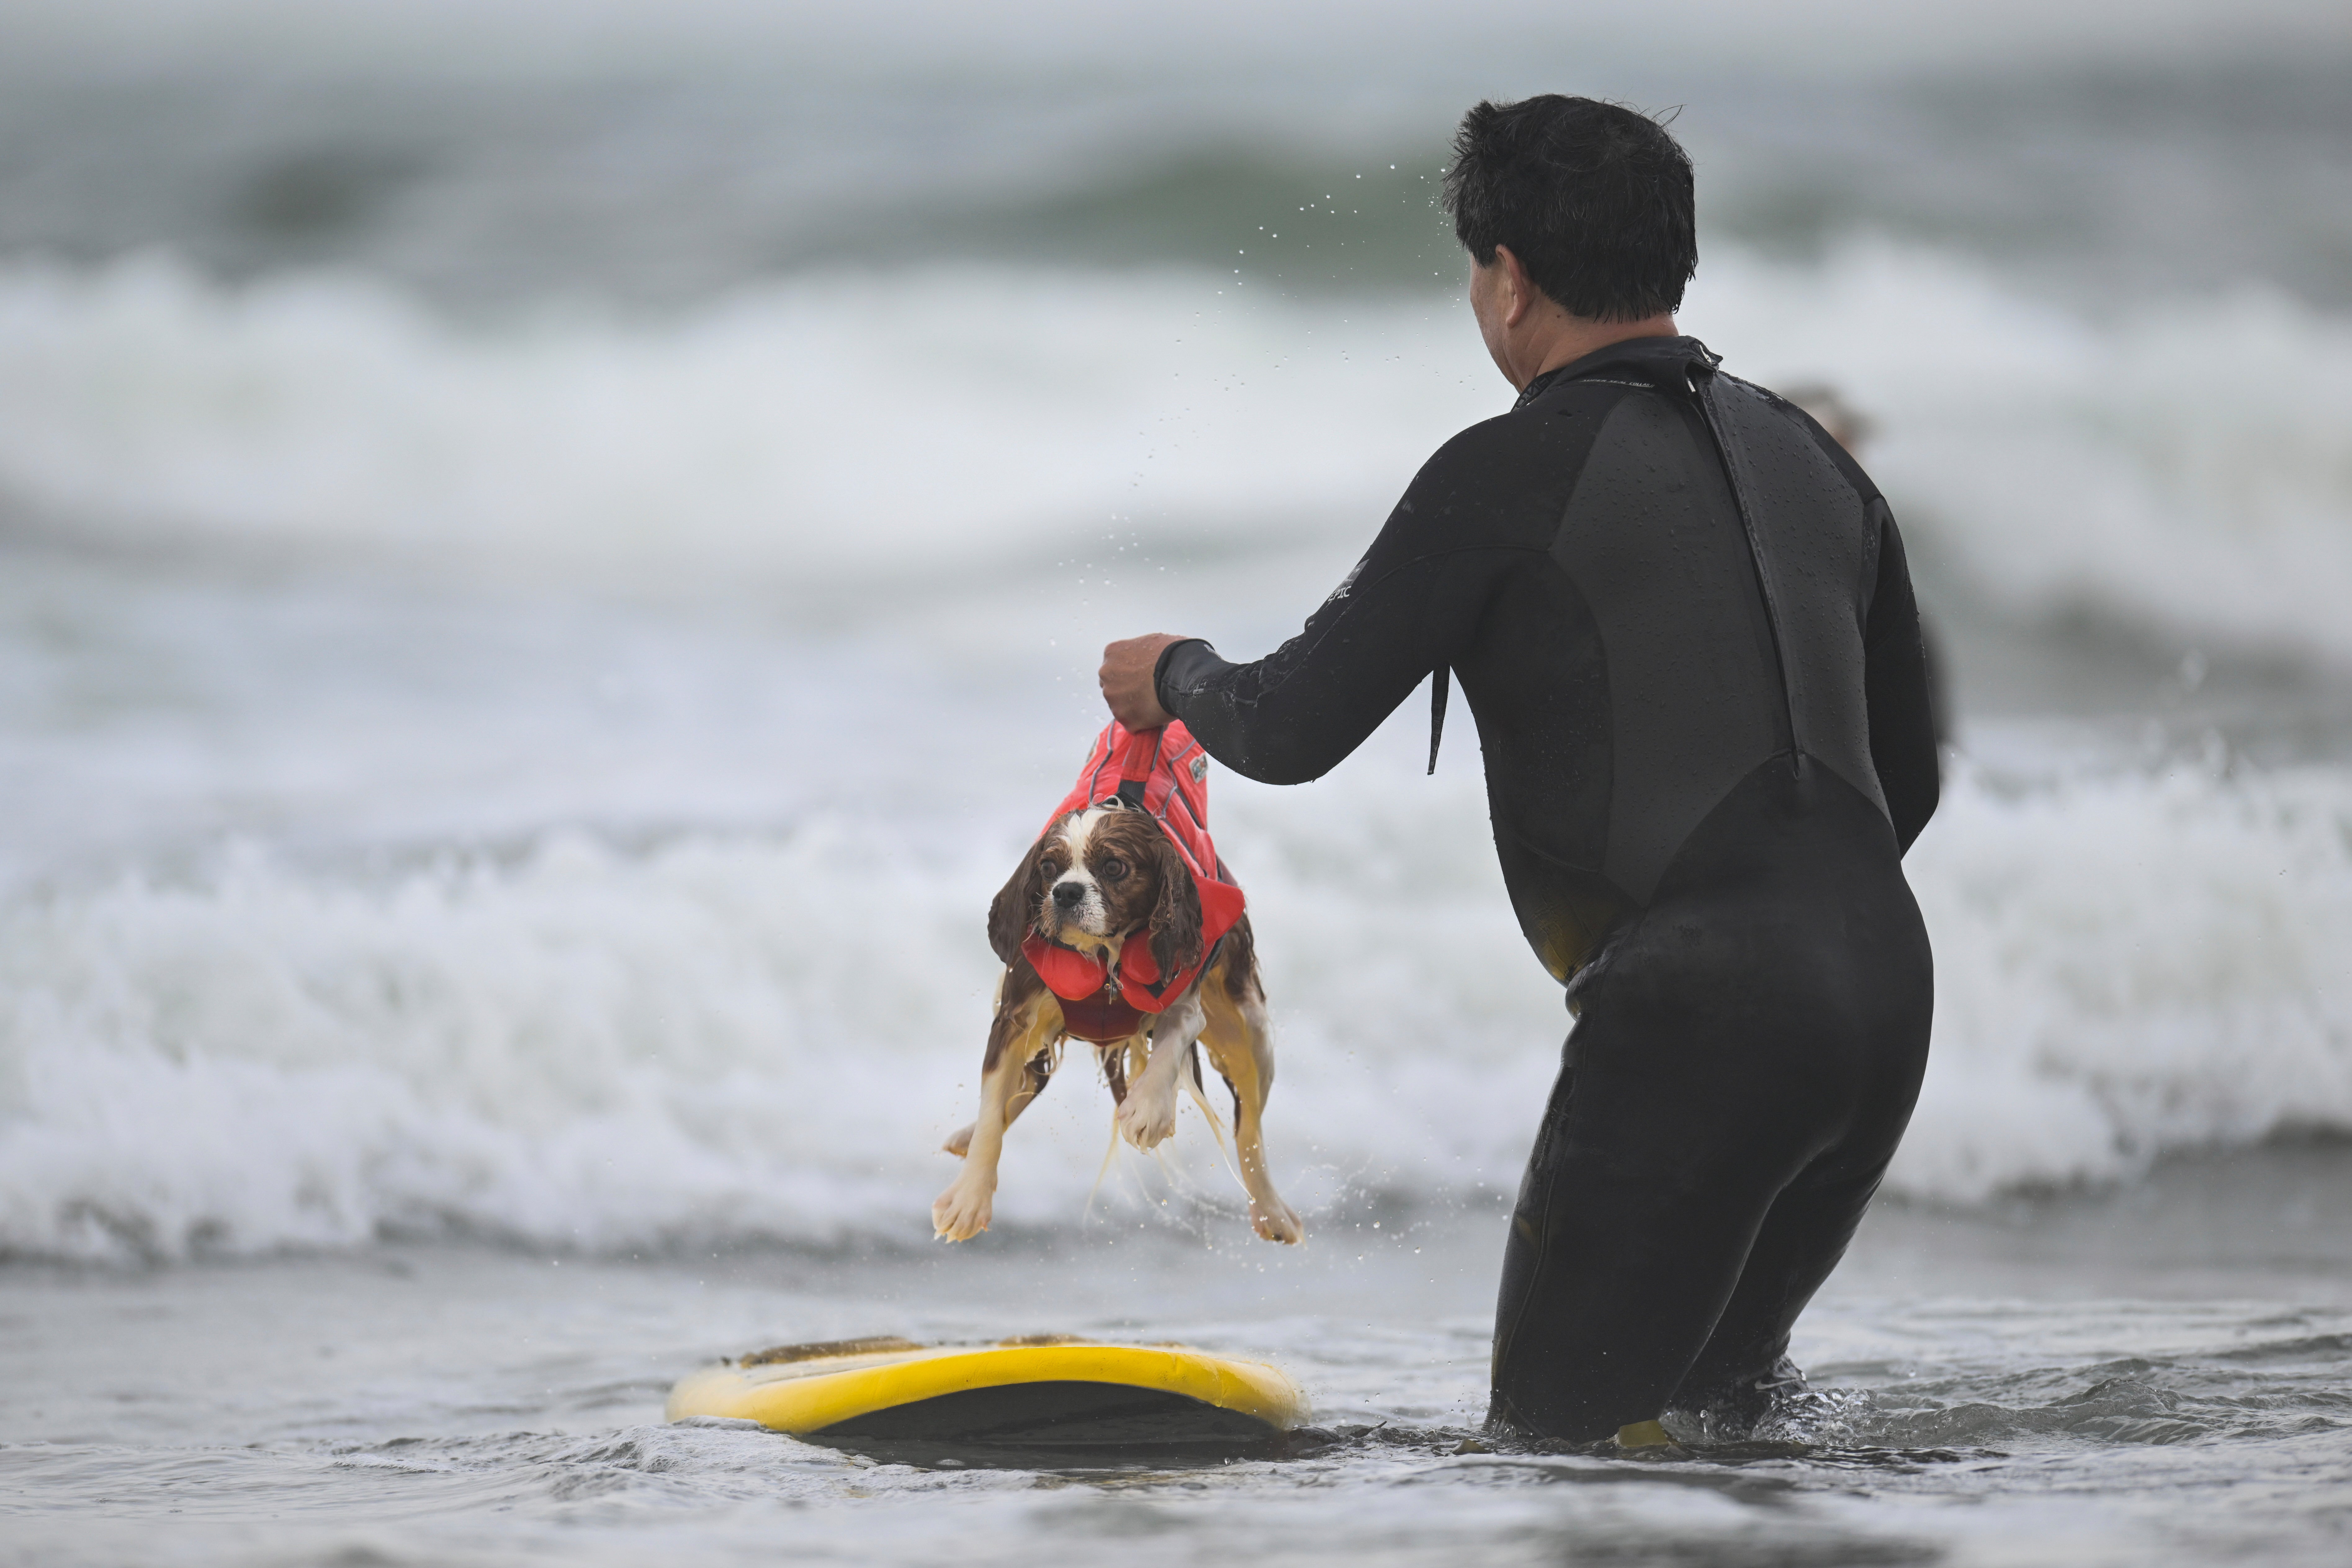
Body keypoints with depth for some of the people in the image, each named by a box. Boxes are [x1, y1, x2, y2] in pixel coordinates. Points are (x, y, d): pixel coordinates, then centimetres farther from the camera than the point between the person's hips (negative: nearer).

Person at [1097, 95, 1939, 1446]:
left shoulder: (1512, 474, -7)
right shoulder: (1812, 461, 15)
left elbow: (1295, 733, -2)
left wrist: (1176, 678, 20)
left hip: (1695, 1020, -7)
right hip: (1888, 988, 8)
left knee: (1563, 1429, -1)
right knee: (1714, 1378, 23)